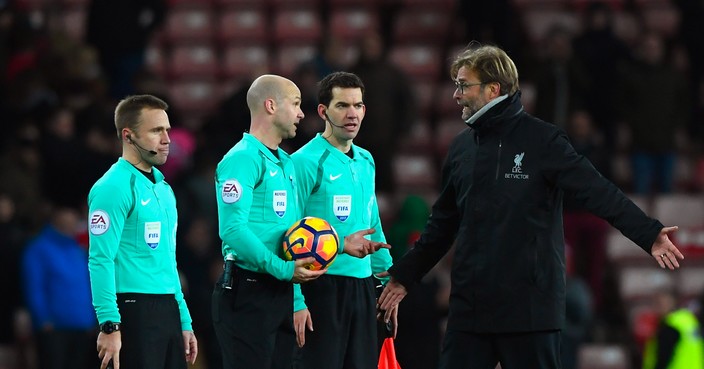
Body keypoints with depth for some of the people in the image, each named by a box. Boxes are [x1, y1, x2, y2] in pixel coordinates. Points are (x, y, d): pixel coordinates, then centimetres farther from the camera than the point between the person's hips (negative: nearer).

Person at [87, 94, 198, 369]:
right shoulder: (114, 187, -10)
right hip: (134, 311, -8)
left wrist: (185, 322, 19)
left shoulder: (163, 188, 17)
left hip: (169, 311, 8)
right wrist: (110, 326, -23)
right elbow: (101, 260, -16)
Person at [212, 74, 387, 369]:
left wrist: (340, 244, 11)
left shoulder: (286, 163, 19)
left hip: (281, 291, 10)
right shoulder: (243, 159, -12)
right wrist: (284, 269, -25)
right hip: (248, 291, -10)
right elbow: (234, 230, -21)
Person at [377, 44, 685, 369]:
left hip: (530, 307, -6)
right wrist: (404, 275, 26)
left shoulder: (541, 141, -5)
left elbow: (597, 192, -13)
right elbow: (443, 224, 24)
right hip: (469, 304, 6)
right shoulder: (462, 148, 13)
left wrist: (649, 234, -25)